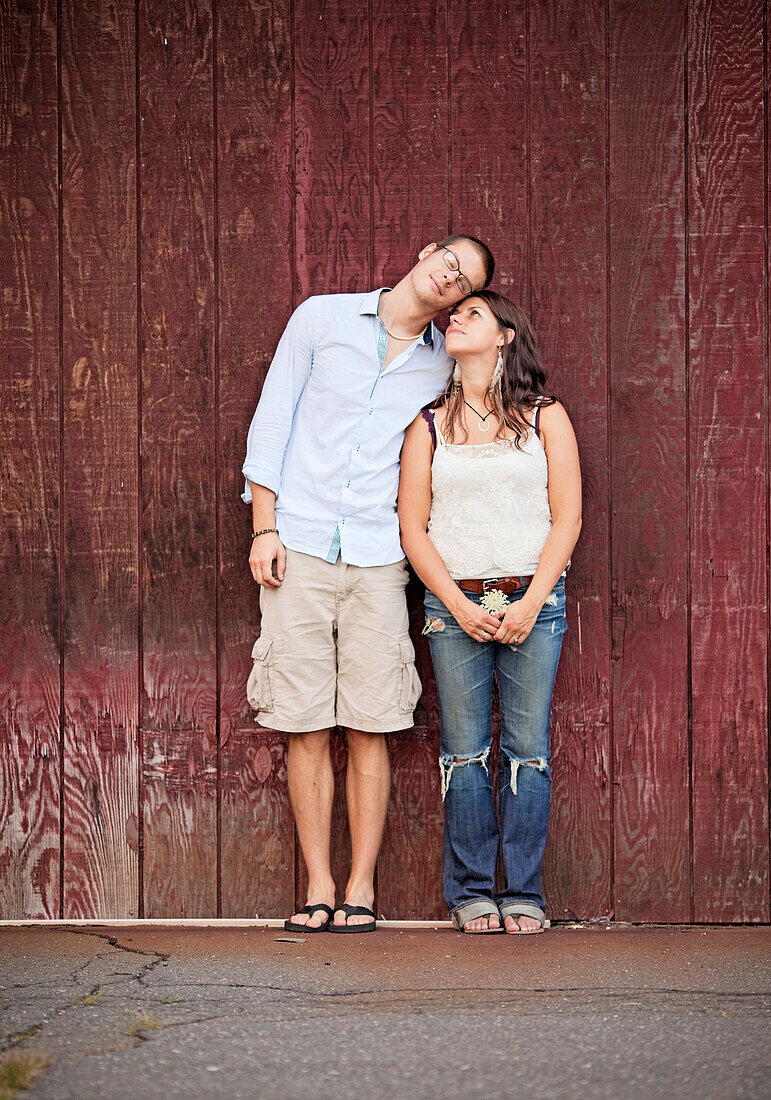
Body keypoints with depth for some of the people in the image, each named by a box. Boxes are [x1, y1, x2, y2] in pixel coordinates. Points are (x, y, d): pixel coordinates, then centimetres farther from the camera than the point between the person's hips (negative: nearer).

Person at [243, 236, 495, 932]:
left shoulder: (445, 364, 9)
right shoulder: (322, 319, 4)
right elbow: (271, 422, 5)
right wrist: (264, 528, -2)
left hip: (378, 559, 1)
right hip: (299, 549, -1)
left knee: (369, 729, -3)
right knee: (307, 728, -2)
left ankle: (361, 889, 5)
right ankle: (319, 888, 4)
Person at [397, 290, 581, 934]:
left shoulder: (545, 418, 6)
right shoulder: (430, 425, 8)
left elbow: (567, 517, 1)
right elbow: (413, 526, 4)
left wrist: (530, 603, -9)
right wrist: (460, 606, -7)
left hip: (534, 601, 0)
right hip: (455, 602, 1)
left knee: (528, 749, -1)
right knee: (466, 751, 0)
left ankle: (523, 894, 6)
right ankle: (471, 893, 8)